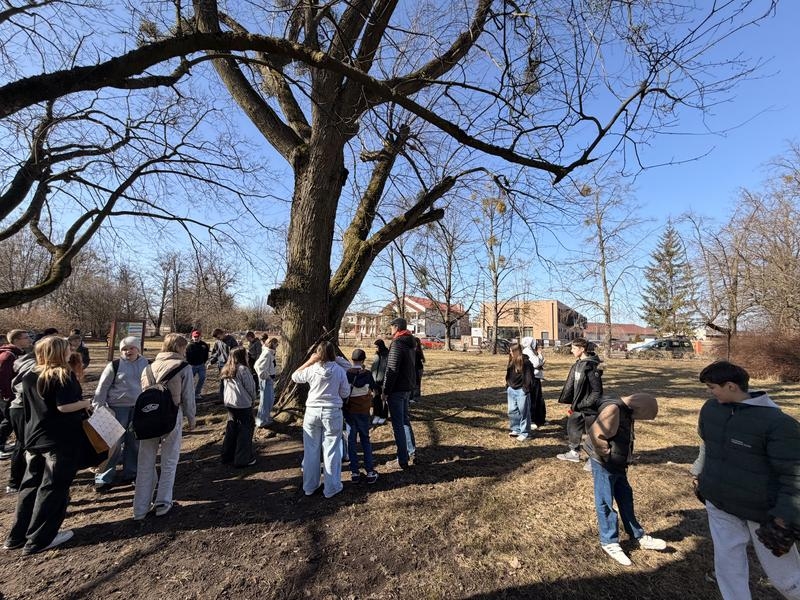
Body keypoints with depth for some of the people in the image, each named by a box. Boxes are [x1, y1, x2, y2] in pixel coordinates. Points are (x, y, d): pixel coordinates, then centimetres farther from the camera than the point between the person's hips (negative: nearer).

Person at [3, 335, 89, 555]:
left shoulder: (29, 376, 7)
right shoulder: (64, 375, -17)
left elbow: (27, 407, 15)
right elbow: (64, 406, -24)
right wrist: (86, 403, -7)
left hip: (34, 438, 8)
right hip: (61, 441, -8)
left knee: (30, 485, 19)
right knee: (52, 488, 4)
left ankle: (17, 536, 27)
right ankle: (39, 540, 14)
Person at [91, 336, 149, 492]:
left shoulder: (145, 364, 2)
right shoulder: (114, 365, -8)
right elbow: (102, 388, -5)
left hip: (138, 408, 4)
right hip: (118, 408, -3)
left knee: (135, 443, 12)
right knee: (113, 443, 0)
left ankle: (130, 473, 27)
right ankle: (103, 478, 15)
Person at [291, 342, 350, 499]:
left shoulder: (311, 370, -9)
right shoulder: (339, 371, -10)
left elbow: (295, 377, 10)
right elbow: (345, 393, -2)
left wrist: (309, 361, 5)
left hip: (312, 412, 1)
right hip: (332, 413, -1)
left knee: (311, 450, 16)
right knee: (331, 450, 9)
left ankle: (309, 486, 29)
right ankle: (331, 488, 20)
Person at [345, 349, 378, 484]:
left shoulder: (345, 374, -9)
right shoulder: (367, 374, -10)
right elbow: (373, 388, 3)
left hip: (348, 410, 0)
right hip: (363, 410, 0)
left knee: (351, 440, 10)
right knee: (365, 439, 11)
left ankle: (354, 472, 13)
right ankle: (370, 472, 10)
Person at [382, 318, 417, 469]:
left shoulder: (397, 344, -17)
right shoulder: (410, 344, 11)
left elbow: (392, 370, -21)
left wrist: (385, 391, -15)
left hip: (397, 390, -9)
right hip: (408, 388, 9)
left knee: (398, 424, 0)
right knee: (404, 419, 22)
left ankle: (402, 460, 7)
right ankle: (411, 451, 30)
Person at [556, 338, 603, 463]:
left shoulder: (591, 366, -21)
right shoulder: (577, 365, 6)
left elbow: (597, 390, -21)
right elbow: (570, 384, 12)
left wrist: (586, 403, -21)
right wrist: (564, 399, 11)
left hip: (589, 406, -9)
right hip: (578, 405, 9)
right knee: (572, 427, 19)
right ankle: (574, 452, 36)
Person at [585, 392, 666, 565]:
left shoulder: (627, 412, 6)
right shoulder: (613, 409, -25)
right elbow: (596, 435, -30)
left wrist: (623, 463, 11)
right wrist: (607, 456, -18)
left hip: (617, 465, 9)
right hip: (604, 465, -9)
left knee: (626, 499, 22)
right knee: (605, 503, 5)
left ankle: (638, 537, 39)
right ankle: (609, 542, 20)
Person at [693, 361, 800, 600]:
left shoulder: (777, 423, -22)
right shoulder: (710, 408, -4)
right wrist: (702, 478, 19)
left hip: (764, 512, -4)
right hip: (719, 505, 4)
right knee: (727, 563, 12)